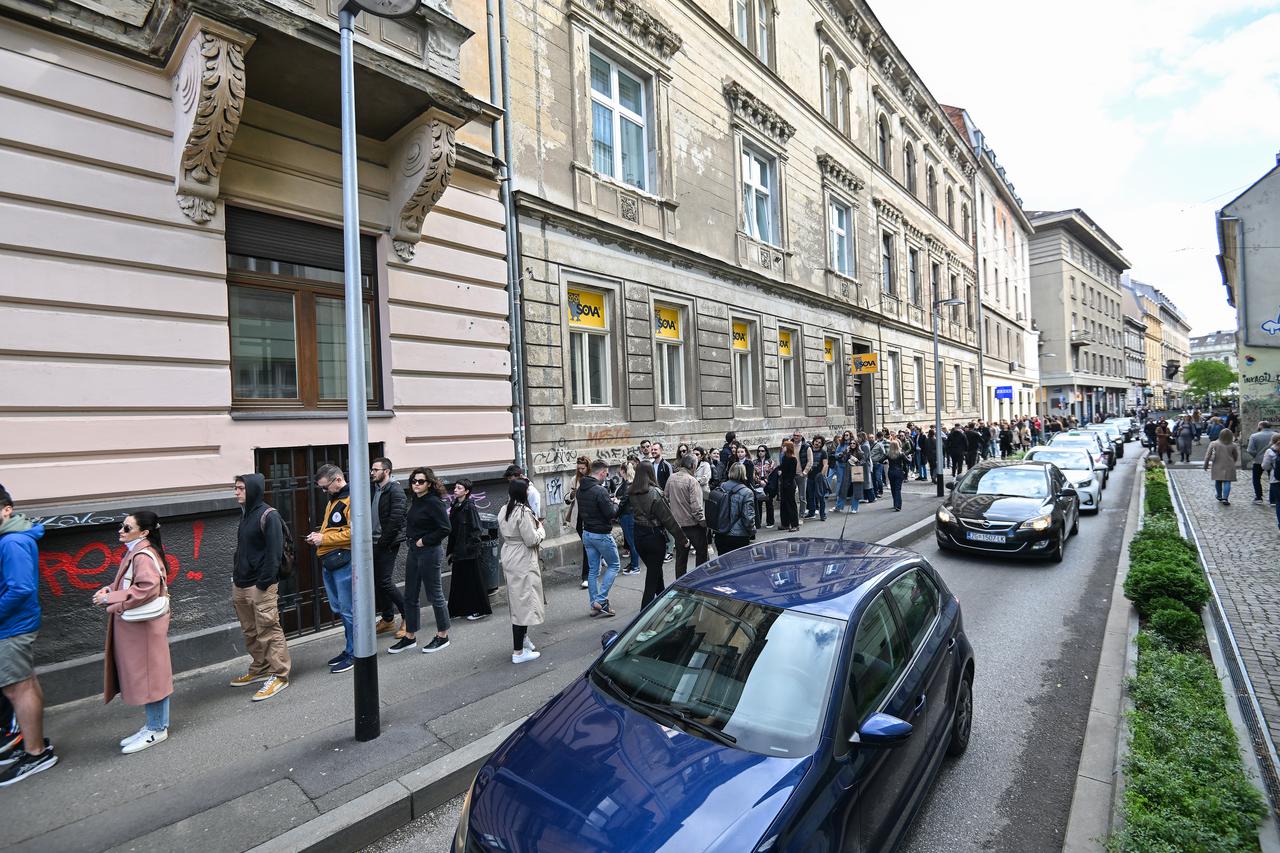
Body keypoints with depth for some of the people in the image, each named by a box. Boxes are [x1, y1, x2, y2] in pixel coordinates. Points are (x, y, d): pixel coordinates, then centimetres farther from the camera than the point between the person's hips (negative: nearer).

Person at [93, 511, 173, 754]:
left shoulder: (143, 555, -19)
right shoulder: (135, 551, 11)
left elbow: (147, 588, -27)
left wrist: (110, 598, -18)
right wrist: (110, 589, 2)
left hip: (144, 625, -10)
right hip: (135, 625, 10)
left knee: (148, 675, 1)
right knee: (143, 676, 17)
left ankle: (157, 729, 14)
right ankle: (154, 724, 29)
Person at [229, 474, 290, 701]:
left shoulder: (268, 516, -13)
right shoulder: (245, 514, 14)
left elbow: (275, 551, -17)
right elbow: (242, 550, 20)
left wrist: (264, 582, -19)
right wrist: (235, 576, 14)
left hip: (261, 586, -9)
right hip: (241, 585, 9)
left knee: (269, 631, -3)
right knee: (250, 632, 17)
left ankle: (279, 675, 6)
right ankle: (259, 670, 30)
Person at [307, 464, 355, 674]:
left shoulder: (351, 499, -14)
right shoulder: (333, 500, 17)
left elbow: (354, 532, -23)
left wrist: (324, 539, -17)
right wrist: (319, 536, 6)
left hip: (343, 561, -10)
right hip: (328, 562, 10)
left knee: (348, 610, -1)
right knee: (338, 608, 16)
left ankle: (354, 654, 9)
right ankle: (351, 648, 27)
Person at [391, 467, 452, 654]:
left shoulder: (434, 503, -16)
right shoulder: (415, 502, 8)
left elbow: (445, 528, -21)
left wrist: (424, 541, -16)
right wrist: (412, 542, 6)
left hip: (430, 552, -8)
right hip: (413, 551, 8)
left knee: (435, 595, 3)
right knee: (410, 596, 14)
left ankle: (443, 636, 17)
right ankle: (410, 637, 27)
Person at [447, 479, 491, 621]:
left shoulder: (470, 507, -13)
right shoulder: (455, 507, 10)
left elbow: (476, 529, -15)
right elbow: (452, 531, 14)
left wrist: (470, 546, -18)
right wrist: (450, 550, 14)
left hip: (469, 551, -7)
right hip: (458, 551, 7)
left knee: (472, 580, 1)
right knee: (458, 581, 13)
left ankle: (480, 610, 13)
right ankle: (460, 609, 24)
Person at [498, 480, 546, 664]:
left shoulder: (503, 510, 6)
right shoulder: (523, 512, -21)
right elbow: (531, 540, -20)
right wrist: (541, 529, -3)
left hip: (509, 558, 9)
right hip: (523, 562, -9)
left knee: (518, 602, 20)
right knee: (524, 603, -2)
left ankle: (523, 639, 34)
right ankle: (518, 652, 3)